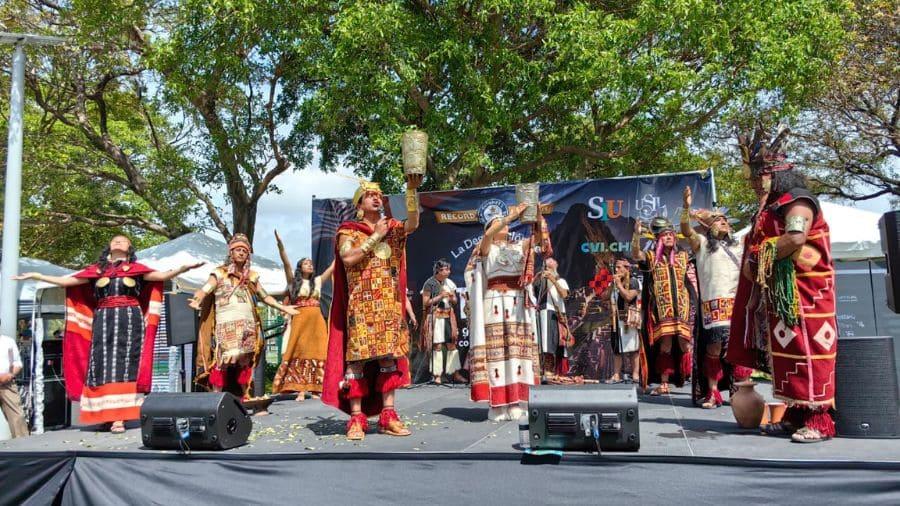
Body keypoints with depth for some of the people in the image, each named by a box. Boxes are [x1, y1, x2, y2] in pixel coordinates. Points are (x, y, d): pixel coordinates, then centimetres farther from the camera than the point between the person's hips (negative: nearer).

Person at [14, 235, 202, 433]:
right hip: (104, 321, 2)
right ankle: (107, 415, 0)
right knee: (103, 365, -4)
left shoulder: (136, 268, 10)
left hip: (130, 320, -2)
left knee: (124, 364, -8)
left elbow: (163, 276, 1)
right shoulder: (96, 270, 16)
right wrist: (35, 275, 16)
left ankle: (119, 417, -12)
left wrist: (185, 267, -12)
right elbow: (65, 282, 17)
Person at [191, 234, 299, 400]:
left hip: (247, 325, 5)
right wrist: (196, 300, -29)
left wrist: (282, 308, 22)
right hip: (226, 324, -4)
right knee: (223, 358, -14)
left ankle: (243, 396, 10)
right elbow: (204, 289, -8)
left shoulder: (251, 276, 18)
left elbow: (265, 296, 25)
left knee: (244, 361, 5)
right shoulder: (220, 273, 4)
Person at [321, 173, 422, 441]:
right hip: (361, 304, -3)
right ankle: (357, 418, -5)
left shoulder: (391, 227, 13)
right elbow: (348, 258, -12)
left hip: (390, 304, 4)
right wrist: (375, 236, -9)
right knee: (357, 357, -7)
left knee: (389, 356, 3)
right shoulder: (348, 230, 5)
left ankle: (388, 416, 7)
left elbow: (413, 224, -7)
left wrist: (412, 189, -18)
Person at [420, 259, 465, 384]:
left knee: (452, 344, 2)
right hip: (435, 317, -5)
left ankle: (455, 373, 7)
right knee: (437, 346, -6)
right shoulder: (430, 283, -6)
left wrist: (451, 297, -5)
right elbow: (425, 302, -8)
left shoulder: (449, 283, 10)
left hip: (448, 316, 5)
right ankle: (437, 375, 0)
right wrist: (440, 297, -13)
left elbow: (455, 301, 17)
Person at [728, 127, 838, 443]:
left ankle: (819, 420, -6)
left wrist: (761, 258, -17)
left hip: (802, 294, -9)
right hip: (776, 296, 9)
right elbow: (758, 246, 24)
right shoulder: (770, 208, 19)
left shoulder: (797, 201, -10)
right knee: (785, 352, 10)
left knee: (806, 351, -10)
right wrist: (753, 264, 5)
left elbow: (795, 238, -27)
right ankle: (797, 414, 17)